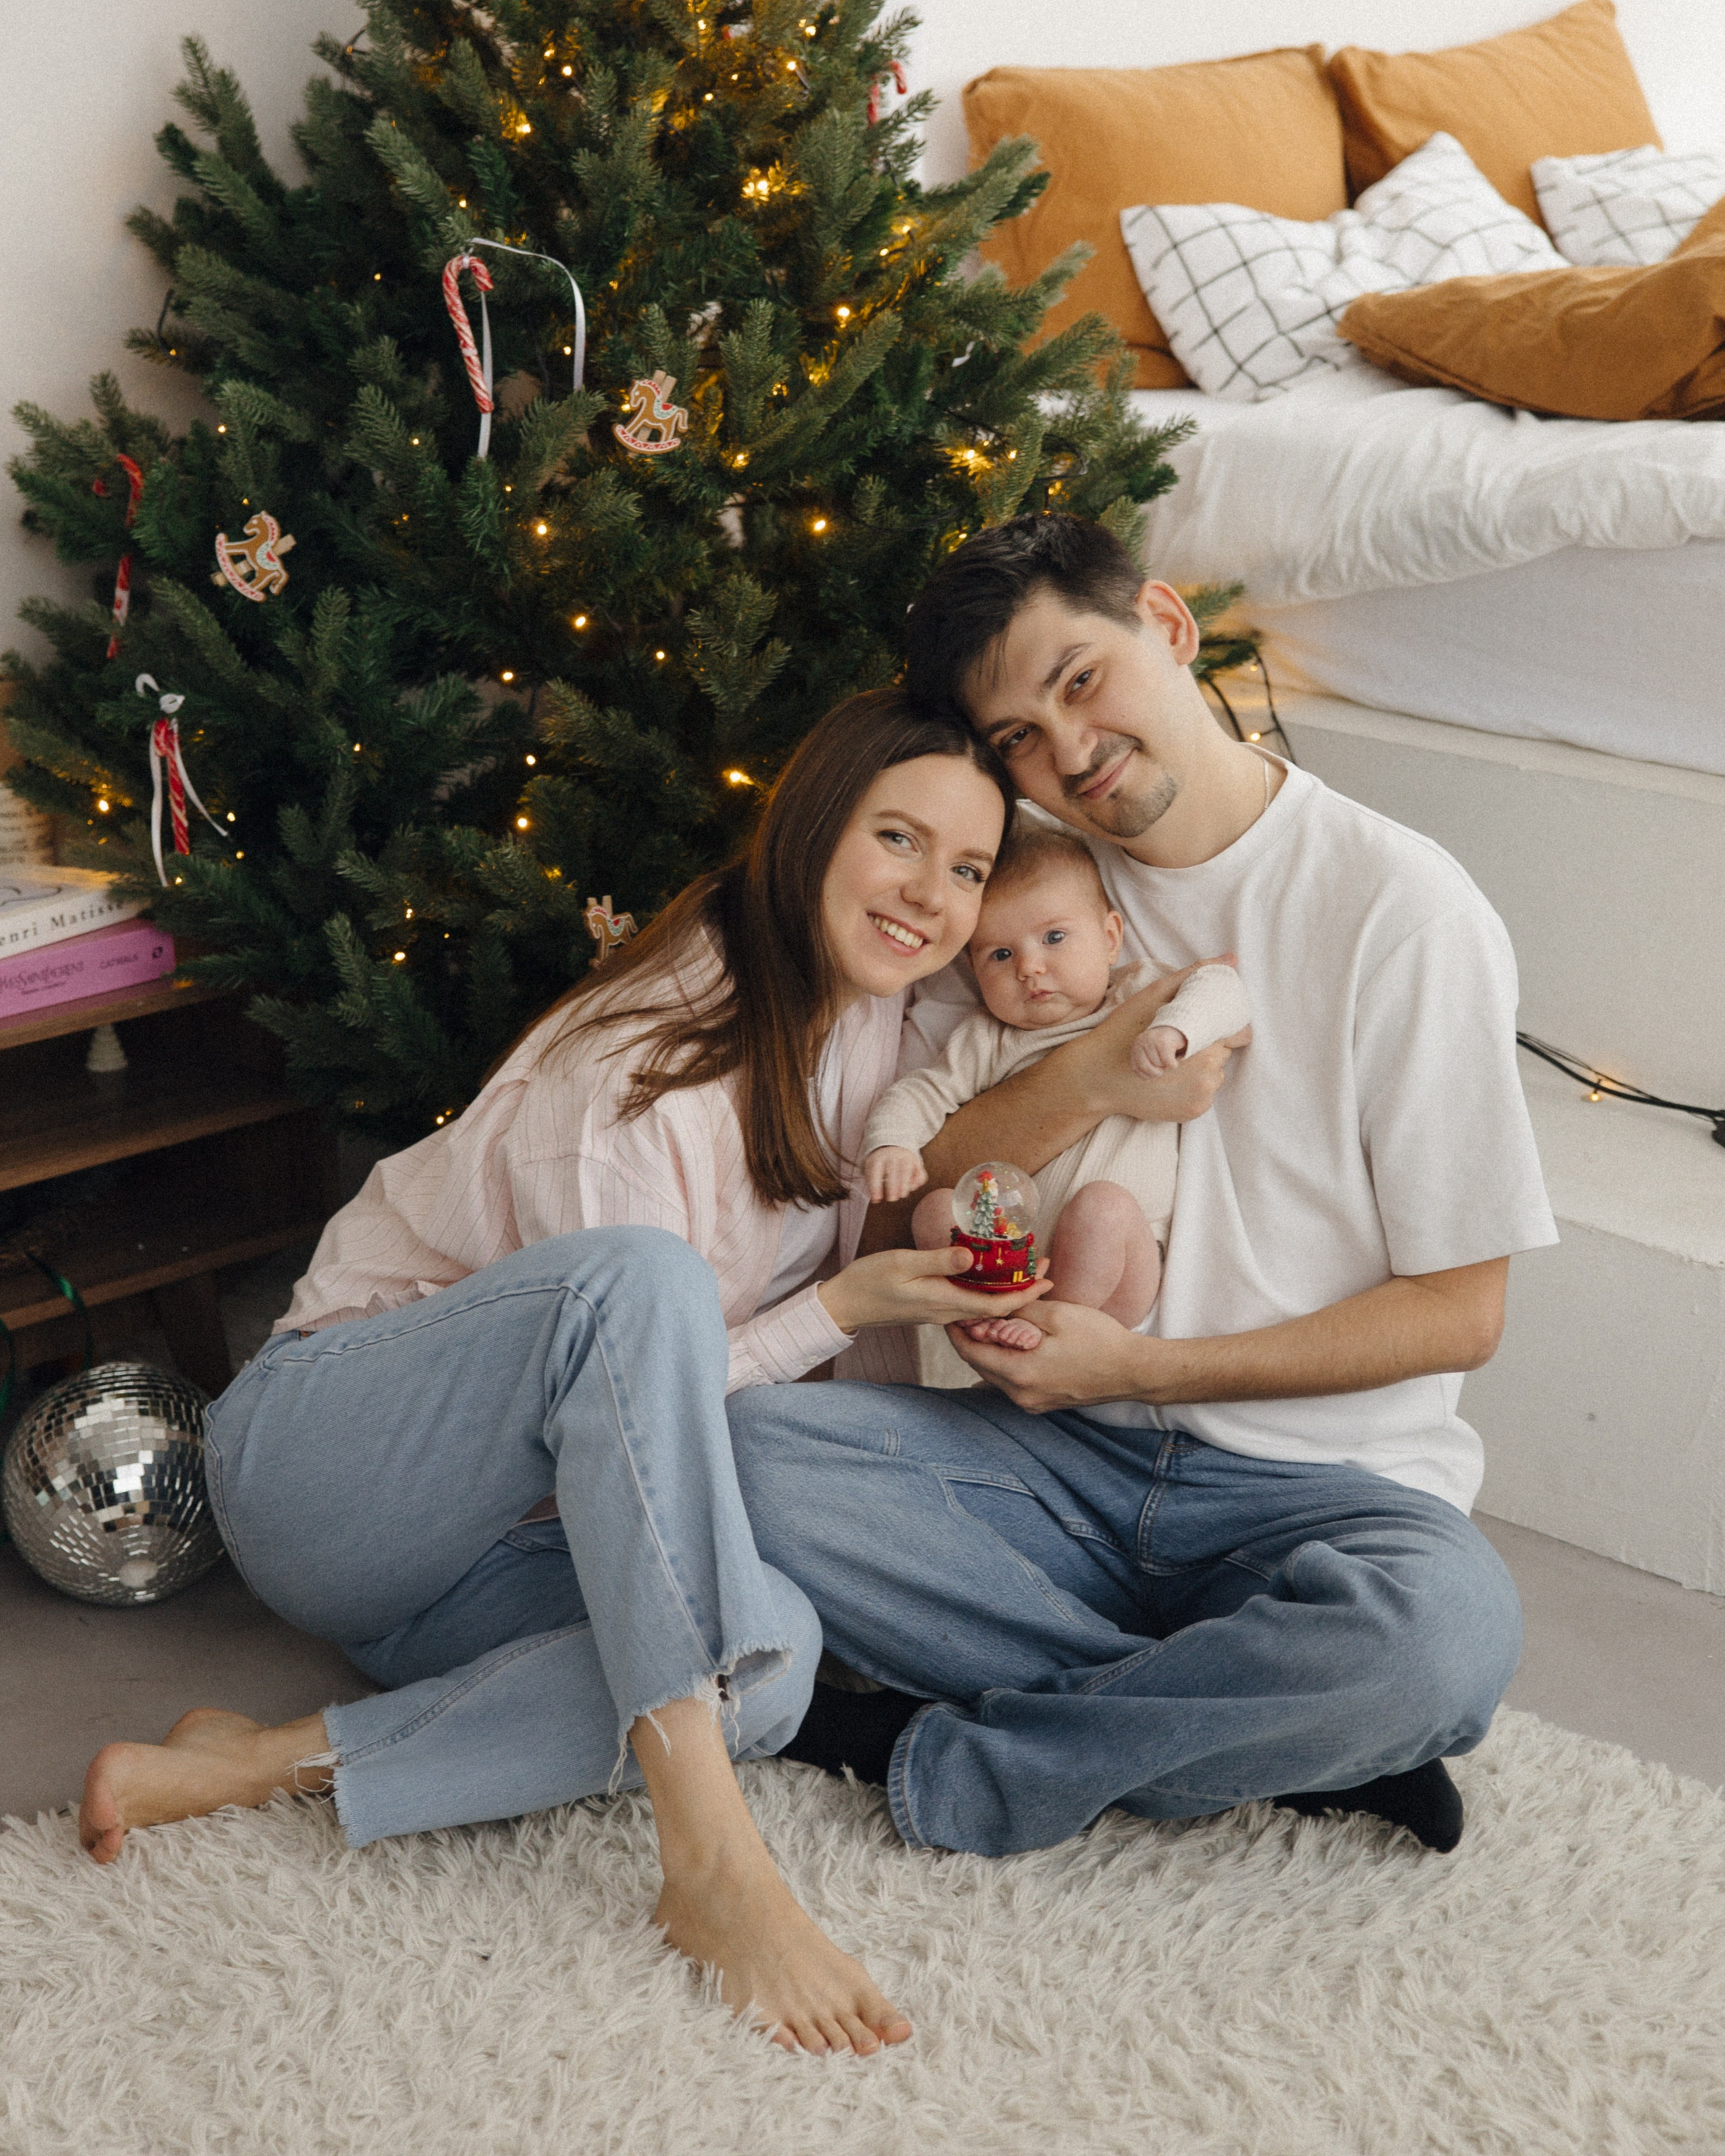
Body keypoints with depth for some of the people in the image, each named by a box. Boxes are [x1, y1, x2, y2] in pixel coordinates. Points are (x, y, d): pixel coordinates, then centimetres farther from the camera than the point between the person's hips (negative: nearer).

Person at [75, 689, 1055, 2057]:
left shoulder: (872, 1019, 4)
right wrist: (843, 1303, -22)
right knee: (641, 1275, -38)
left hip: (503, 1551, 7)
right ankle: (712, 1857, -43)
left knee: (771, 1655, -28)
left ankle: (254, 1770, -22)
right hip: (320, 1464, -7)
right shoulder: (646, 1073, -22)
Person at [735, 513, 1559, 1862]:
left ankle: (947, 1764, -17)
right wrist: (1094, 1073, -14)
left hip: (1314, 1476, -3)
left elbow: (1460, 1313, -6)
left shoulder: (1403, 908, -6)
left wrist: (1141, 1365, -13)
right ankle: (1276, 1735, -18)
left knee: (1448, 1631, -37)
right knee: (754, 1451, -24)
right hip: (1062, 1455, 4)